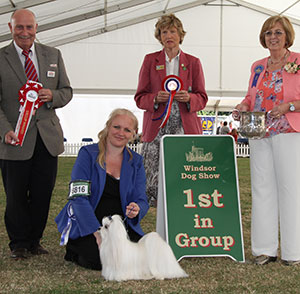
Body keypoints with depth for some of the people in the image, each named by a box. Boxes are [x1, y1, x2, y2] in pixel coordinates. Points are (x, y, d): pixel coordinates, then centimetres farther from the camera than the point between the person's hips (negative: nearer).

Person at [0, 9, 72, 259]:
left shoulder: (53, 55, 11)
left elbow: (67, 91, 15)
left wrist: (53, 96, -8)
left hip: (48, 138, 3)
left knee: (43, 195, 8)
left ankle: (35, 241, 25)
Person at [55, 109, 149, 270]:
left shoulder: (136, 162, 7)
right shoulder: (88, 154, -7)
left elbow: (141, 199, 2)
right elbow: (79, 197, -15)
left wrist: (136, 209, -25)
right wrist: (97, 232, -24)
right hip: (84, 226, -4)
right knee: (100, 259, -27)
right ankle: (73, 250, 5)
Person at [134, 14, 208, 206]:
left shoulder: (193, 62, 13)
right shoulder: (150, 60, 13)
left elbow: (202, 98, 11)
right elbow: (140, 98, 10)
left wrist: (188, 98, -11)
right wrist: (156, 98, -11)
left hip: (185, 128, 0)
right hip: (157, 129, 0)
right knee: (155, 182, -7)